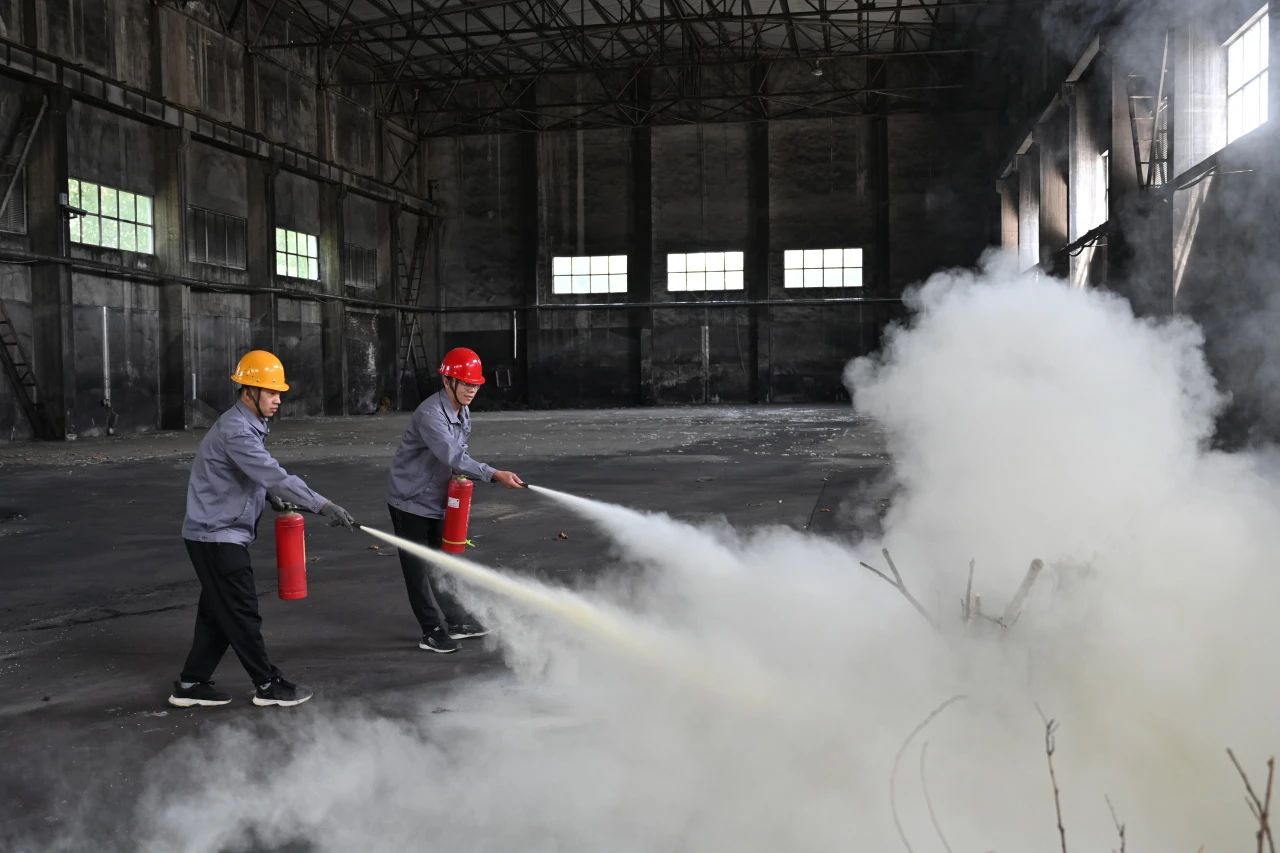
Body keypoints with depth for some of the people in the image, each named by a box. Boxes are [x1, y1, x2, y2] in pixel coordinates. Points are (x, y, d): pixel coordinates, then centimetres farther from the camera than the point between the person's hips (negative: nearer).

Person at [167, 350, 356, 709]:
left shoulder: (250, 424, 11)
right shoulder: (235, 430, -22)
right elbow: (273, 475, -31)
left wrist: (270, 495, 0)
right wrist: (322, 505, -34)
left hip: (221, 534, 10)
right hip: (216, 536, -10)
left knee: (219, 612, 14)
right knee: (242, 615, -1)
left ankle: (191, 684, 22)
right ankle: (268, 685, 8)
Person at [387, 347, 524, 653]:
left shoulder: (464, 413, 4)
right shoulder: (430, 414, -26)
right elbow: (452, 456, -36)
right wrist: (495, 475, -42)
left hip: (438, 501, 8)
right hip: (410, 500, -8)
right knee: (419, 570, -1)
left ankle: (456, 621, 24)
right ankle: (433, 632, 6)